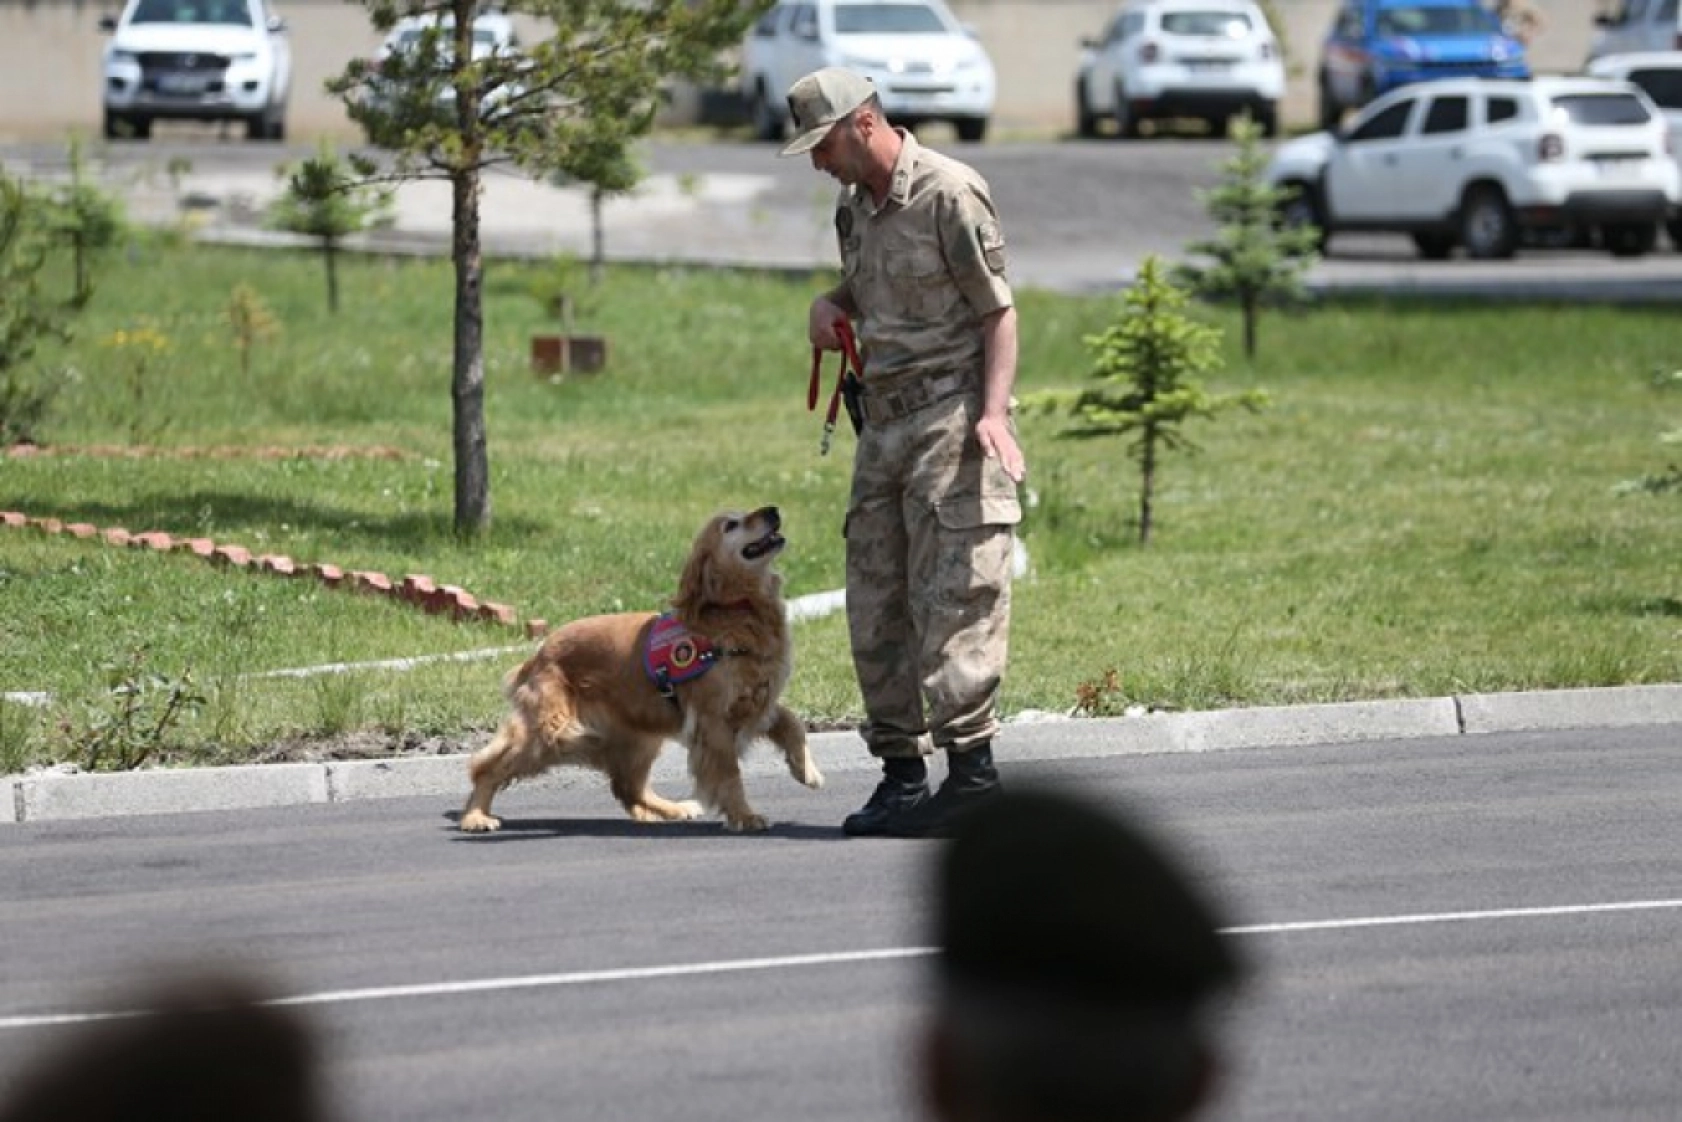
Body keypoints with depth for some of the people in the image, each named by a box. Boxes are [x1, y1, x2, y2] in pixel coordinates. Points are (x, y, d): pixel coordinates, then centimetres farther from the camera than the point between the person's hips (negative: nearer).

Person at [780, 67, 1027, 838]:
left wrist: (994, 411, -21)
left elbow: (998, 310, -11)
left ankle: (972, 767, -10)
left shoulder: (949, 194, -10)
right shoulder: (854, 207, 15)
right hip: (884, 419, 9)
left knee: (951, 597, -11)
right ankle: (900, 770, 12)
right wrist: (829, 306, 8)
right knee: (873, 602, 7)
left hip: (950, 416, -9)